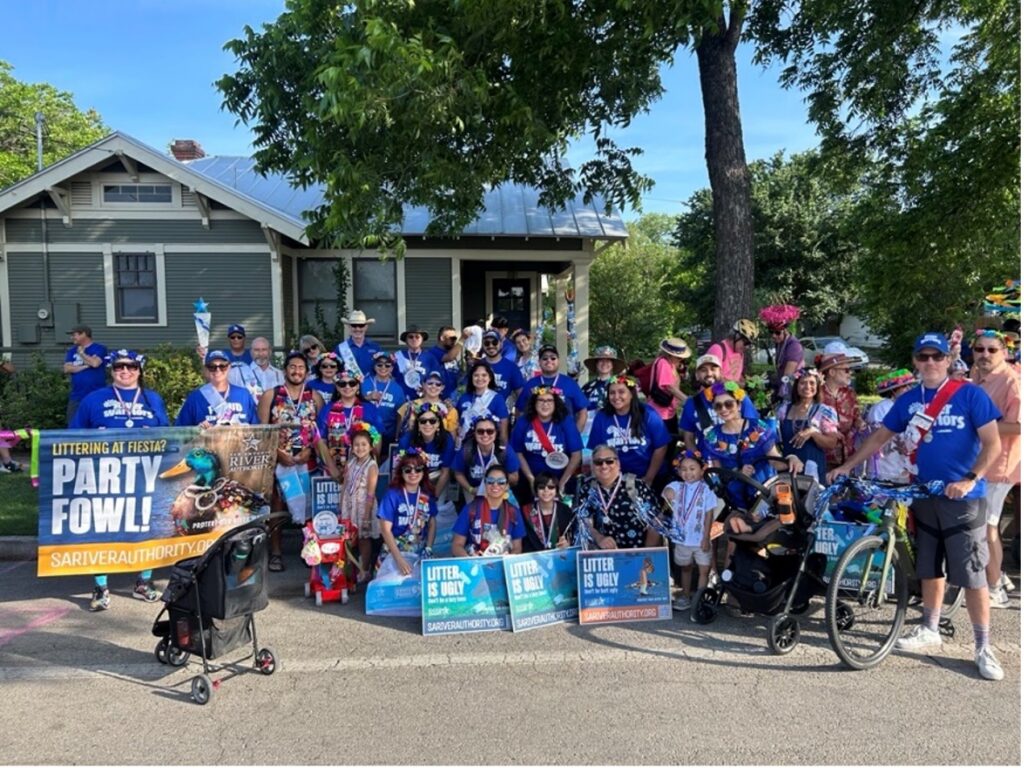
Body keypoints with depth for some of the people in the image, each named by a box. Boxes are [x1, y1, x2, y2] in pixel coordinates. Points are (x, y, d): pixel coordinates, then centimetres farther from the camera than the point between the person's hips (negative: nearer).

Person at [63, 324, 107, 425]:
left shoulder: (99, 348, -2)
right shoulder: (72, 351, 13)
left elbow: (94, 363, -19)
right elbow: (67, 369, 1)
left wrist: (81, 353, -3)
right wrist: (86, 365, -10)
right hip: (76, 396, 5)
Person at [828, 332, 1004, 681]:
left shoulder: (970, 395, -7)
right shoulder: (908, 400, 6)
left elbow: (993, 444, -8)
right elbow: (880, 437, 12)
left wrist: (971, 479, -20)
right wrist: (846, 465, 7)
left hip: (962, 498, -4)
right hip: (924, 496, 4)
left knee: (972, 574, -1)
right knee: (929, 568, 15)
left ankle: (983, 646, 12)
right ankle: (930, 629, 30)